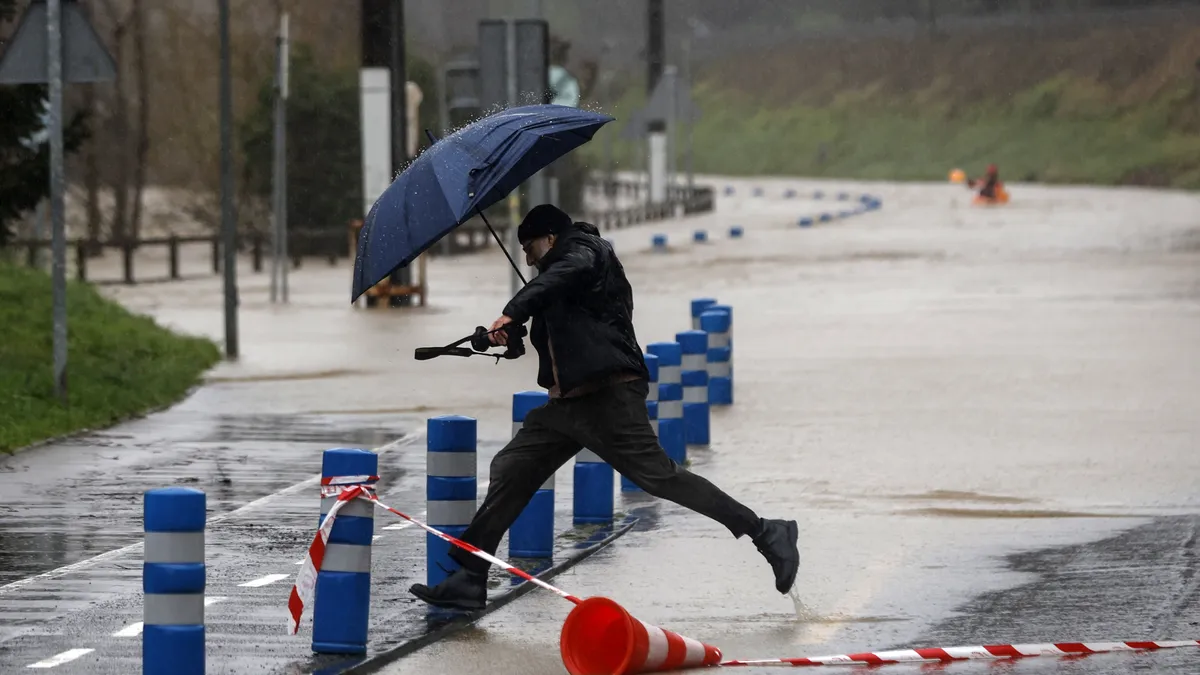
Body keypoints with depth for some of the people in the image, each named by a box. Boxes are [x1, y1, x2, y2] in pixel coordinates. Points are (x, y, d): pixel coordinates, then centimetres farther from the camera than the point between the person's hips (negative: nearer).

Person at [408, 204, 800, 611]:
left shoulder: (582, 247, 1)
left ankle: (765, 534, -13)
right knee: (510, 470, 6)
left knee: (657, 475, -16)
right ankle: (469, 581, 9)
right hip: (568, 401, 10)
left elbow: (567, 272, -24)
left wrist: (514, 312, -30)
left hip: (606, 395, -10)